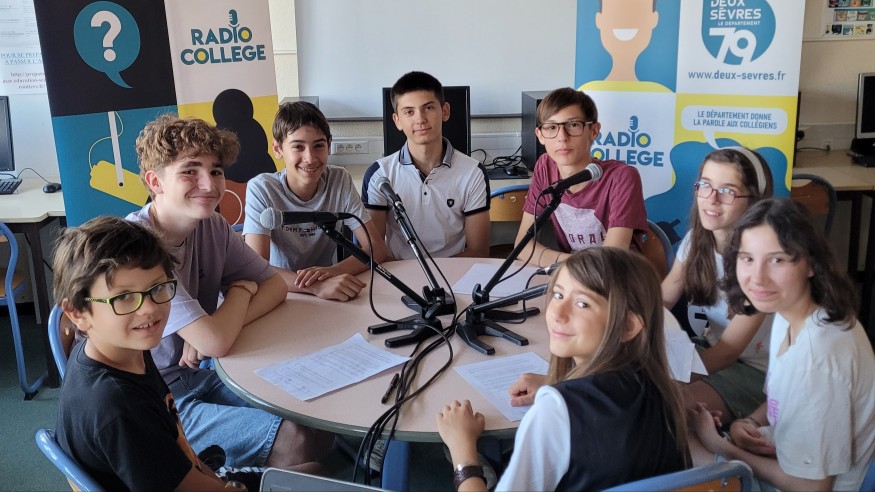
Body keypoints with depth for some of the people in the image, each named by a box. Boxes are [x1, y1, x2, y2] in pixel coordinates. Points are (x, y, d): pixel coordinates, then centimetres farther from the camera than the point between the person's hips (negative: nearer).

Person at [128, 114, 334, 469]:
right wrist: (241, 290, -9)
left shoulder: (212, 227, -3)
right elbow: (216, 342, -30)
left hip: (197, 374, 8)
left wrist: (214, 329, -16)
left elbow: (275, 285, 2)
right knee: (296, 440, -20)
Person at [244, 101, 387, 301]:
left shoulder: (340, 180, -5)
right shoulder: (261, 189, -12)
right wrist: (316, 286, -36)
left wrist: (333, 271, -26)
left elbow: (377, 247, -8)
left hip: (330, 298, 3)